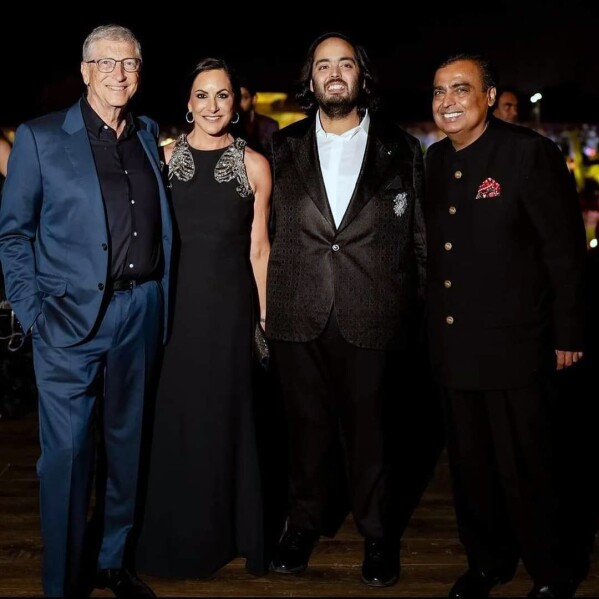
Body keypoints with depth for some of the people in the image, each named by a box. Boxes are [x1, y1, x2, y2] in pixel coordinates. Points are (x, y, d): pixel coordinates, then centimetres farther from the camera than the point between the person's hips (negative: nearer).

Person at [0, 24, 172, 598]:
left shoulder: (149, 136, 11)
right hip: (71, 317, -4)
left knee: (127, 443, 13)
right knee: (67, 451, -1)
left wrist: (159, 302, 5)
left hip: (139, 314, 4)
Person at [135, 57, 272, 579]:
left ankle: (225, 531, 28)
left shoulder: (254, 165, 1)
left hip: (230, 305, -1)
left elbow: (258, 246, 3)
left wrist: (267, 315, 0)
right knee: (175, 416, 8)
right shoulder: (163, 158, 3)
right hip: (174, 300, 1)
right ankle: (177, 537, 27)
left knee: (225, 415, 9)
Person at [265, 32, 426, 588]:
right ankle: (305, 521, 31)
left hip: (371, 319, -1)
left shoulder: (401, 149, 5)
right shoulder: (283, 147, 9)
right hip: (297, 316, 2)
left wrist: (416, 308, 0)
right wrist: (267, 303, 4)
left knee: (369, 427, 8)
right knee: (307, 424, 13)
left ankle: (376, 532, 26)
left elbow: (420, 236, 5)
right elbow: (268, 229, 9)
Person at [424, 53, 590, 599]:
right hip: (454, 345, 6)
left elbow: (566, 247, -9)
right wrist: (431, 323, 11)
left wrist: (568, 336, -9)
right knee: (470, 466, 16)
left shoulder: (529, 152, -10)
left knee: (528, 467, 3)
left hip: (514, 344, -6)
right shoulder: (435, 161, 9)